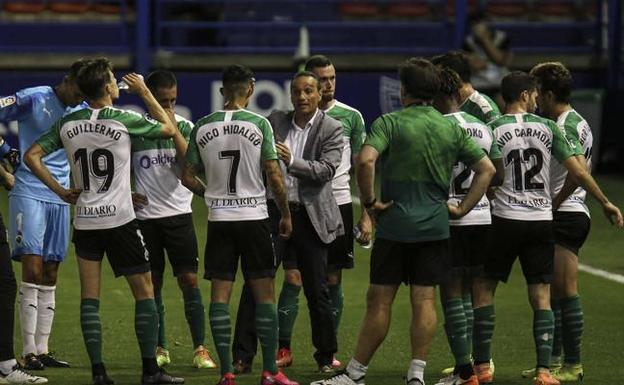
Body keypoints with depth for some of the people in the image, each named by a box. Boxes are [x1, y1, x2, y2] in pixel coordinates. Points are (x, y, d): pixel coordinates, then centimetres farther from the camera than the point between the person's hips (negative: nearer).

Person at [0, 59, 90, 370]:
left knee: (50, 275, 5)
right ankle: (29, 351, -9)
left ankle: (42, 349, 9)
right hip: (28, 194, -6)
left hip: (60, 198, 6)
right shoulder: (32, 99, -6)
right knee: (32, 269, -11)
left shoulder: (82, 112, 11)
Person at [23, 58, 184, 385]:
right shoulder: (124, 120, -9)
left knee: (89, 297, 4)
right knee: (144, 291, 4)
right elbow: (169, 130, 5)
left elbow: (32, 156, 2)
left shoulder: (68, 124, 2)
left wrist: (60, 191, 6)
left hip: (84, 221, 4)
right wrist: (144, 92, 12)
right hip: (120, 220, -4)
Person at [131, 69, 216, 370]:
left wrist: (173, 128, -15)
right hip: (145, 216, 0)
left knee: (189, 280, -5)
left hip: (178, 213, 0)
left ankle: (200, 349, -1)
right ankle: (160, 350, 13)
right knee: (152, 284, 4)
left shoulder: (184, 126, 2)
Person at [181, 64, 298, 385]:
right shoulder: (258, 124, -8)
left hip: (219, 219, 2)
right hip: (254, 216, -2)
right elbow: (274, 176, -9)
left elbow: (187, 177, 5)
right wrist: (286, 214, 3)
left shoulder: (202, 127, 1)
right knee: (264, 293, 4)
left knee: (220, 295, 4)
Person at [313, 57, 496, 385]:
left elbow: (365, 161, -23)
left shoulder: (390, 122, -7)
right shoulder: (452, 129, 7)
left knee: (379, 301, 1)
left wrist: (369, 201, -11)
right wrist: (462, 208, 8)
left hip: (394, 226, -3)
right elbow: (487, 169, 8)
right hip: (435, 227, 3)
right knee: (425, 300, 4)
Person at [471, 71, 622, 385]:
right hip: (542, 220, 2)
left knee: (483, 290, 9)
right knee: (541, 297, 6)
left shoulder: (493, 129, -3)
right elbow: (578, 172, 1)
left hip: (505, 219, -2)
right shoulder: (548, 128, 2)